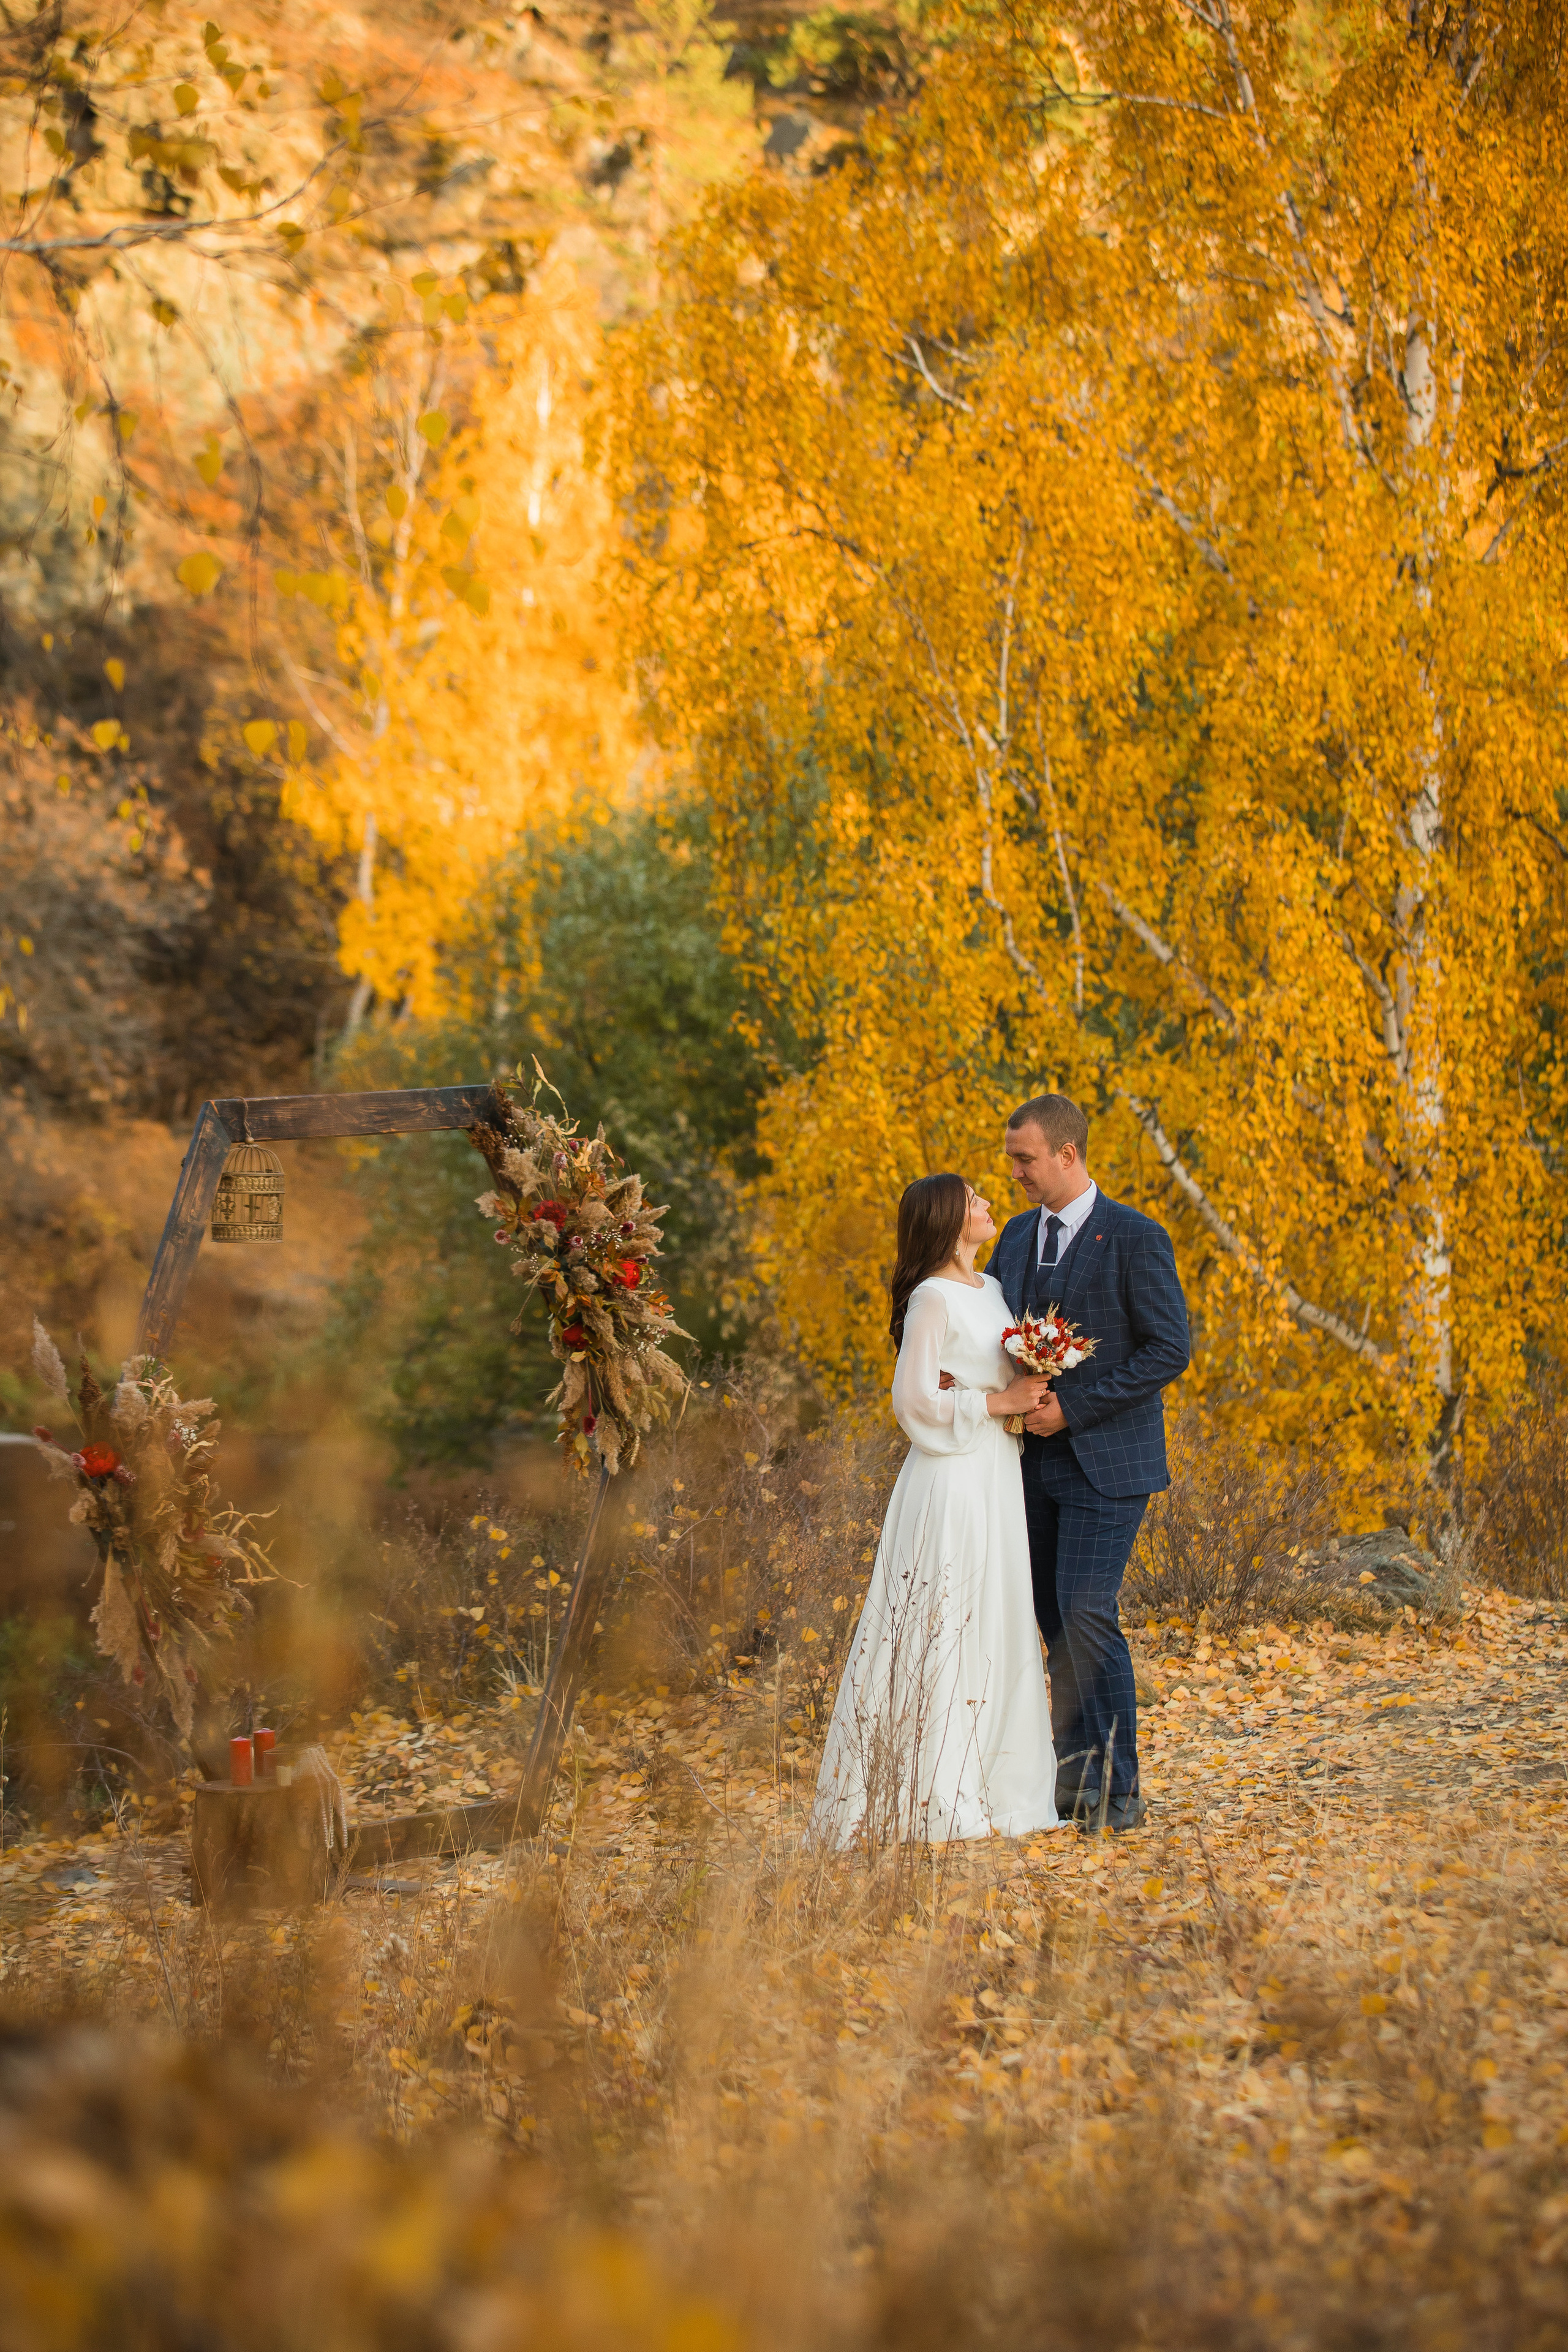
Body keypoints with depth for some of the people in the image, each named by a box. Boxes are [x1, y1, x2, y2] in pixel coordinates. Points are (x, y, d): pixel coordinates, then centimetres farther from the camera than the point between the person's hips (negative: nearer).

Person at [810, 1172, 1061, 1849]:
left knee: (997, 1632, 9)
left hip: (999, 1480, 9)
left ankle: (997, 1788, 14)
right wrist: (997, 1402, -14)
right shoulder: (933, 1299, -11)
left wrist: (1035, 1394, 1)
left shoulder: (992, 1290, 14)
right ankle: (937, 1800, -5)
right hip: (952, 1481, -9)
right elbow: (916, 1401, -14)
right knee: (945, 1634, -7)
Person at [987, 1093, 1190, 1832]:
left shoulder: (1136, 1239, -10)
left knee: (1085, 1613, -13)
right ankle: (1079, 1773, 14)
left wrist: (1072, 1407, -18)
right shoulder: (1018, 1235, 11)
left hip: (1106, 1460, -7)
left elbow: (1169, 1349, -14)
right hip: (1037, 1458, 7)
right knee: (1054, 1619, 6)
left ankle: (1116, 1791, -7)